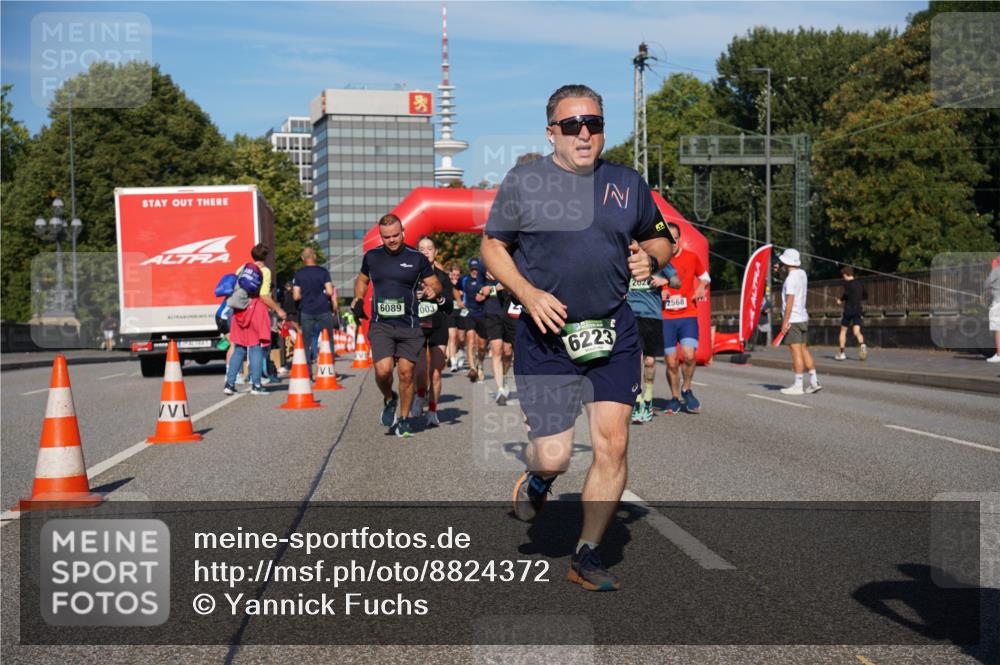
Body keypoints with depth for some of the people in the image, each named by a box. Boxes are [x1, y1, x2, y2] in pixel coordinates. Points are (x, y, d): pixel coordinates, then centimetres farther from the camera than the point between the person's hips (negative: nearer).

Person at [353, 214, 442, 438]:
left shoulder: (417, 258, 1)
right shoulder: (371, 256, 7)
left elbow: (436, 284, 8)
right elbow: (362, 279, 24)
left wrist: (431, 289, -16)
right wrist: (358, 299, 7)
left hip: (409, 326, 0)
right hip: (381, 325, 0)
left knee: (406, 373, 2)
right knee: (383, 370, -16)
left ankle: (403, 420, 19)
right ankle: (389, 399, 18)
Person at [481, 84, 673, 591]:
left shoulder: (627, 183, 9)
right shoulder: (522, 182, 0)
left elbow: (658, 237, 22)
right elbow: (492, 245, 5)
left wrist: (651, 258, -2)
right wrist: (528, 294, -10)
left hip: (614, 334, 3)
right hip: (545, 338, -3)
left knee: (613, 445, -2)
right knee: (554, 456, -6)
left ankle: (587, 556, 15)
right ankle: (537, 479, 34)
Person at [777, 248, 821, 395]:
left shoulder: (791, 279, -16)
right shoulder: (802, 274, 10)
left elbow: (790, 301, -20)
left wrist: (785, 321, -19)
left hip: (793, 320, -9)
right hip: (803, 318, 9)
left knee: (796, 352, -6)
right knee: (804, 350, 13)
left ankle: (798, 386, -4)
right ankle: (814, 381, 11)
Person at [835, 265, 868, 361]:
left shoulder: (847, 283, -6)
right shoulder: (859, 285, 12)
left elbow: (847, 293, -24)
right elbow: (865, 296, 23)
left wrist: (841, 300, -8)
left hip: (848, 310, -4)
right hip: (858, 310, 4)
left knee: (843, 331, 10)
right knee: (856, 332, -1)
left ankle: (842, 353, 13)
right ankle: (862, 344, -32)